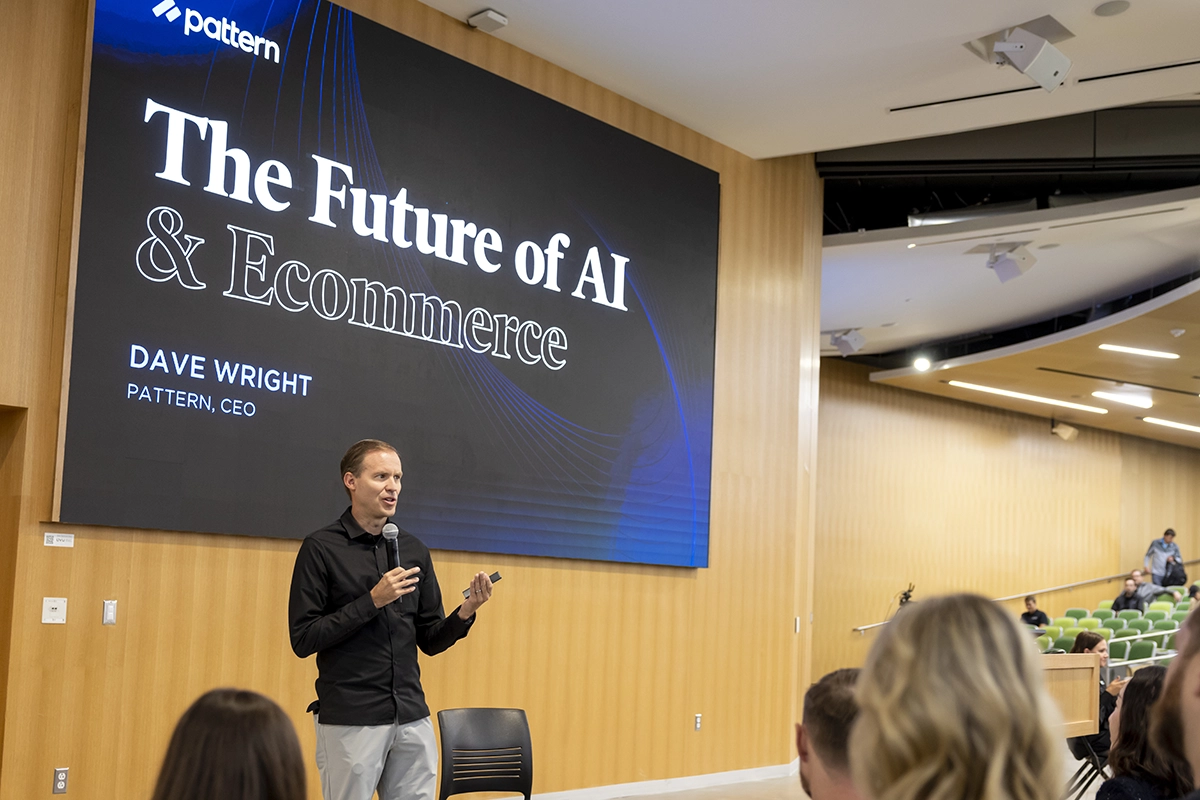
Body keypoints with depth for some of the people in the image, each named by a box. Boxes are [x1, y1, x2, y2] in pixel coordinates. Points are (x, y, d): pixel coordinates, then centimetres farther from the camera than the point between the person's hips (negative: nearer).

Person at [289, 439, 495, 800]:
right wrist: (372, 601, -16)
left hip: (413, 719, 5)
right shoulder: (321, 548, -4)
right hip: (350, 720, -4)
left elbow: (430, 640, 12)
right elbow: (303, 639, -10)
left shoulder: (414, 550, 10)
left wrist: (465, 612, -7)